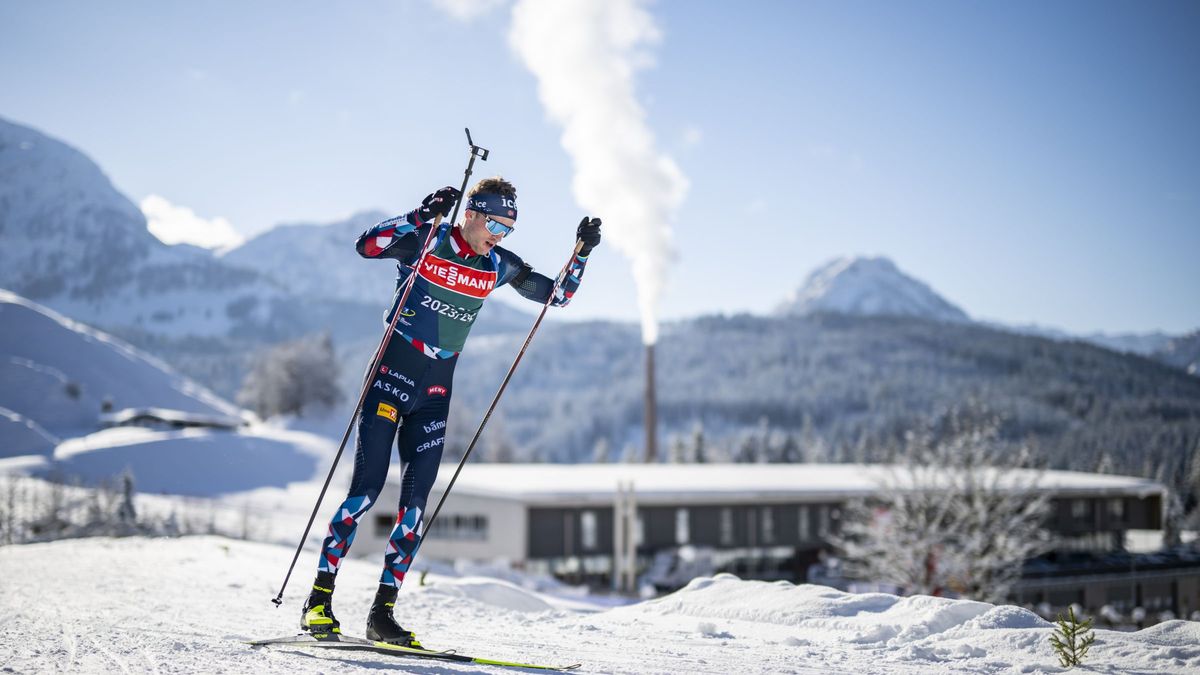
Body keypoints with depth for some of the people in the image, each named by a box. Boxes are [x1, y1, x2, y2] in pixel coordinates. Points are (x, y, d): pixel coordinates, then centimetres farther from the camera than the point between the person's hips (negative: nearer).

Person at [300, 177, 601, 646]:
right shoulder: (425, 241, -8)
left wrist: (581, 252, -3)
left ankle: (382, 612, 7)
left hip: (436, 392, 5)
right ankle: (319, 600, -1)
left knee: (416, 503, -1)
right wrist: (421, 215, -33)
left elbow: (557, 295, 12)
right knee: (366, 489, -10)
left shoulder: (497, 265, 6)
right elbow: (366, 245, -24)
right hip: (392, 375, -5)